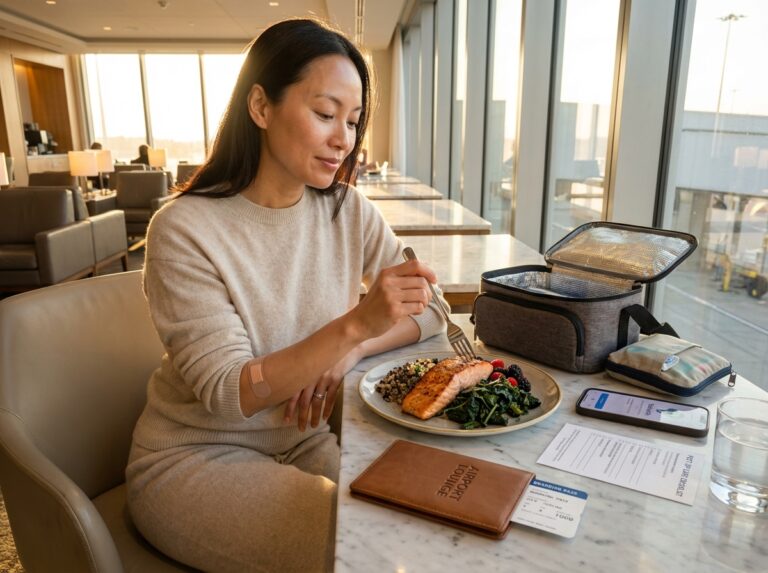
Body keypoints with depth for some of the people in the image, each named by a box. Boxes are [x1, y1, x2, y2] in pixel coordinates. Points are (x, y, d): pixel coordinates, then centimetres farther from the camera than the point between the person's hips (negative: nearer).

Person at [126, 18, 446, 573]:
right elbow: (227, 395, -22)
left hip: (305, 439, 5)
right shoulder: (185, 229, -19)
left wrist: (351, 351, -22)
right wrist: (354, 326, -35)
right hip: (195, 456, -4)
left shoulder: (350, 211, -4)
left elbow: (429, 309, -2)